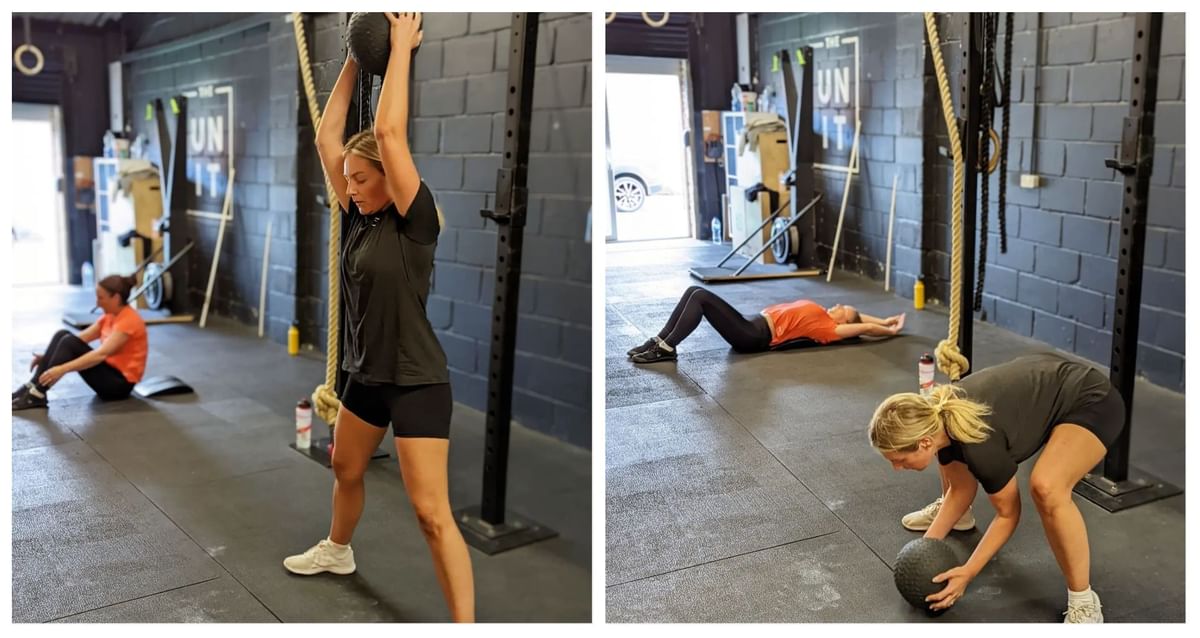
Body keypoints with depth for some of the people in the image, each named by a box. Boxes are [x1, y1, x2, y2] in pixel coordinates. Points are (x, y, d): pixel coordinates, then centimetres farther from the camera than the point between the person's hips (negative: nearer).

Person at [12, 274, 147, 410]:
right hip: (110, 372, 9)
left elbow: (101, 354, -30)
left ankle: (37, 395, -18)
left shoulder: (129, 320, -20)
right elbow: (81, 338, 11)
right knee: (62, 335, -4)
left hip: (121, 382, -9)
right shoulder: (111, 315, 10)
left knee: (69, 342, -22)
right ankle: (33, 387, -9)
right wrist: (47, 356, 1)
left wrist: (62, 369, -36)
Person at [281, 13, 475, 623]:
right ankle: (338, 550, 57)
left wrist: (402, 46, -18)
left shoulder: (414, 221, -16)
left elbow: (389, 132, -25)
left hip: (416, 381, -8)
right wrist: (354, 59, 4)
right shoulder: (358, 218, 4)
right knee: (345, 469, 29)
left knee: (432, 514, -9)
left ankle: (465, 628, -3)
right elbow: (327, 136, 5)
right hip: (366, 375, 8)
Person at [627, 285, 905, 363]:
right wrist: (885, 320, 32)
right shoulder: (823, 315, 20)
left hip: (755, 336, -9)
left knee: (701, 297, -23)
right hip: (753, 322, 9)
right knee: (695, 292, -3)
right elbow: (855, 314, 32)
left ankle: (666, 349, -19)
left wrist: (889, 329, 5)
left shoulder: (827, 329, -5)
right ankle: (659, 341, -3)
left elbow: (862, 327, -6)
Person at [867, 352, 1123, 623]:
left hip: (1091, 401, -9)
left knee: (1046, 488, -34)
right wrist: (927, 544, 0)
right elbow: (962, 488, 5)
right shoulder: (936, 417, -11)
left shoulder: (979, 445, -33)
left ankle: (1083, 601, -16)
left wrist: (967, 573, -15)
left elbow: (1008, 514, -16)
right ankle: (960, 515, 39)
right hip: (1045, 384, 9)